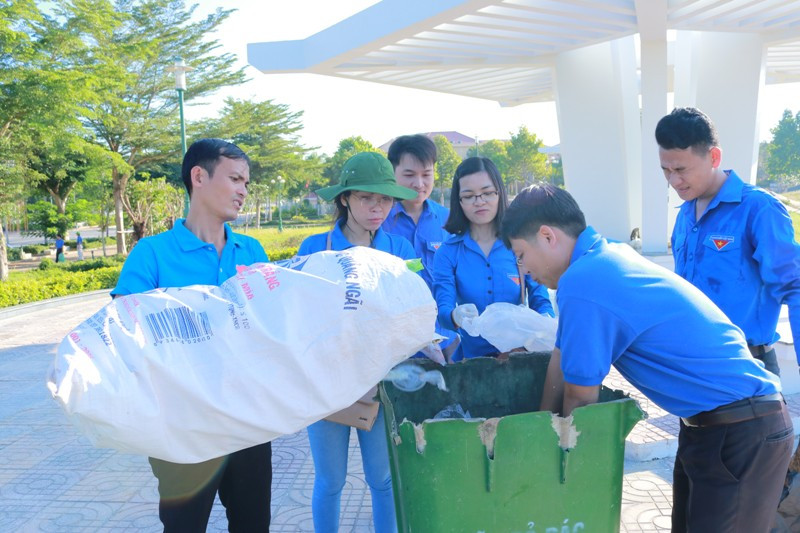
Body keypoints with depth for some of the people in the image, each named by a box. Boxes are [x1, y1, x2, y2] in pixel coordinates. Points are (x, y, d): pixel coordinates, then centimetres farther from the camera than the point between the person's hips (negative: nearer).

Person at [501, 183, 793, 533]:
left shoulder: (580, 286, -26)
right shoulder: (606, 256, 4)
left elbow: (580, 398, -14)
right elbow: (563, 359, 10)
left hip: (741, 432, -9)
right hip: (716, 423, 9)